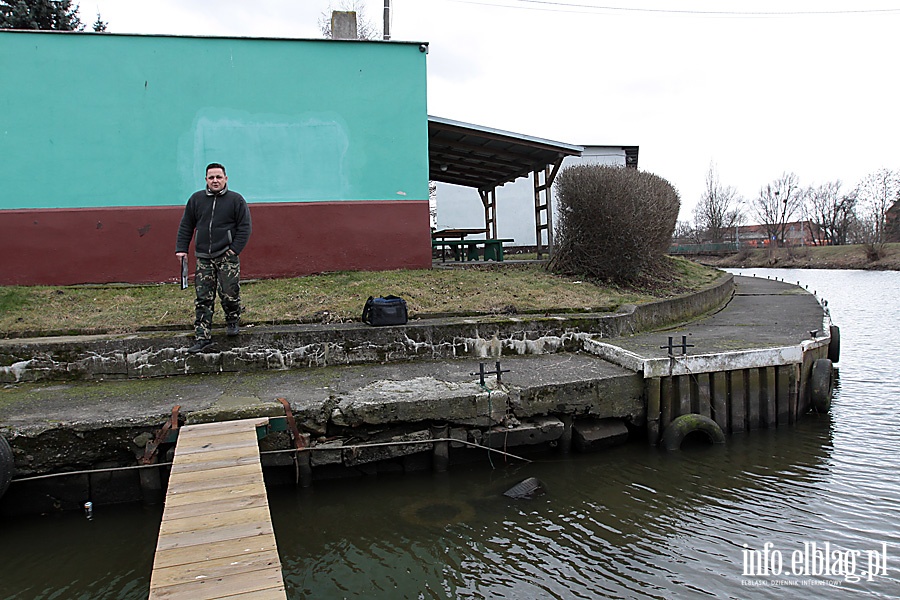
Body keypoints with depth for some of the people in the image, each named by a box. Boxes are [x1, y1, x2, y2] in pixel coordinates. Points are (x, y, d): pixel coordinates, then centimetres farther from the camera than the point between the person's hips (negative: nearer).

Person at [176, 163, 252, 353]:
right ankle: (202, 337, 5)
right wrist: (181, 249, 7)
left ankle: (233, 321, 26)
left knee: (229, 293, -3)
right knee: (203, 299, 0)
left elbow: (244, 227, -1)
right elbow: (186, 226, 16)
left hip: (227, 257, -3)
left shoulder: (236, 200, 1)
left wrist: (234, 250, -9)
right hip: (203, 258, 3)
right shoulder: (196, 199, 10)